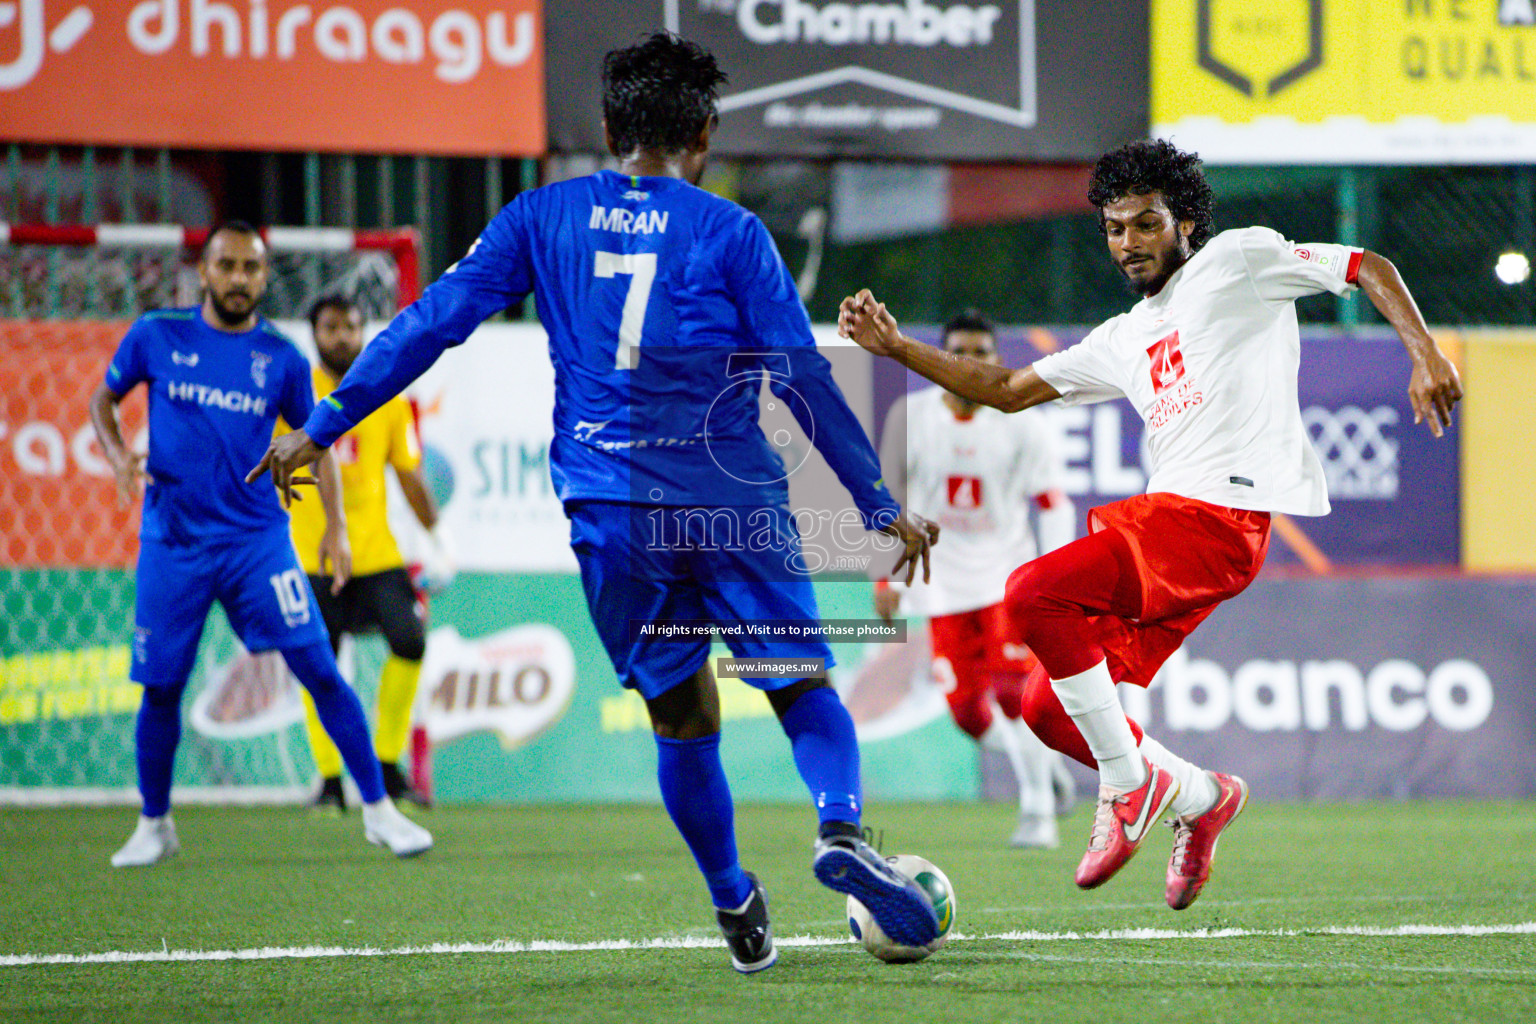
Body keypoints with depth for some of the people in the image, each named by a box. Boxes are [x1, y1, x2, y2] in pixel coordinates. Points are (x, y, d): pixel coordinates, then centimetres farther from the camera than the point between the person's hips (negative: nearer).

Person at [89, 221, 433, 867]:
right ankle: (154, 825, 24)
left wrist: (335, 527, 5)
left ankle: (378, 809, -3)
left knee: (319, 668, -10)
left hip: (258, 539, 0)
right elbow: (103, 398, 14)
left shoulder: (281, 359, 2)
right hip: (172, 541, 0)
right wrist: (118, 455, -6)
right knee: (161, 688, 4)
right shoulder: (157, 337, 1)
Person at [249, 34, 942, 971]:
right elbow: (804, 380, -2)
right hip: (733, 503, -2)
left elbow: (433, 322, 4)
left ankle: (736, 908, 15)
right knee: (805, 688, 7)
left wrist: (324, 426, 10)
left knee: (682, 717, 15)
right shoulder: (730, 232, -1)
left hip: (611, 509, 2)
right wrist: (881, 506, 4)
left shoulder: (544, 218, 6)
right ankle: (841, 826, -21)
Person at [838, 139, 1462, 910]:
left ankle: (1130, 781, -13)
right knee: (1048, 709, 3)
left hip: (1223, 514, -8)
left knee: (1033, 594, -25)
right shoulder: (1125, 341, 25)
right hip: (1164, 514, 8)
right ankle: (1202, 798, 21)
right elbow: (1008, 390, 31)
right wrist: (897, 348, 24)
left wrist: (1426, 356, -11)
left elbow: (1369, 269, 4)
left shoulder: (1238, 261, 7)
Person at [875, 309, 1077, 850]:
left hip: (1009, 573, -2)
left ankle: (1038, 811, -6)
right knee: (968, 709, -3)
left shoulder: (1020, 423, -6)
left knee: (1014, 691, -19)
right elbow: (891, 500, 9)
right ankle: (1042, 761, 26)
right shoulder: (910, 416, -1)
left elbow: (1053, 505, -1)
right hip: (945, 581, 2)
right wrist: (886, 577, 5)